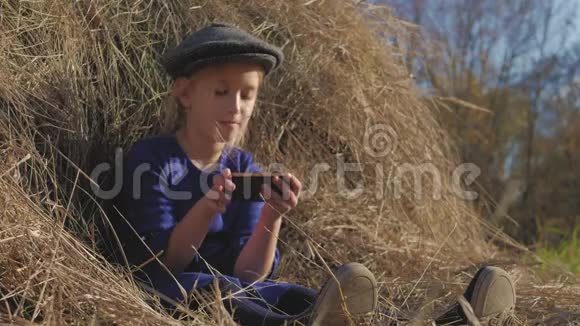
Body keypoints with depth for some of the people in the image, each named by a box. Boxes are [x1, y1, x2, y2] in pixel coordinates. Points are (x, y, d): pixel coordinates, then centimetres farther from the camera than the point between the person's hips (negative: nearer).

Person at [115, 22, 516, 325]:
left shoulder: (245, 168, 8)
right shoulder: (151, 157, -5)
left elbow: (247, 274, -3)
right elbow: (163, 262, -12)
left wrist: (272, 217, -21)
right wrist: (208, 208, -28)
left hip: (231, 292, 5)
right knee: (203, 288, -38)